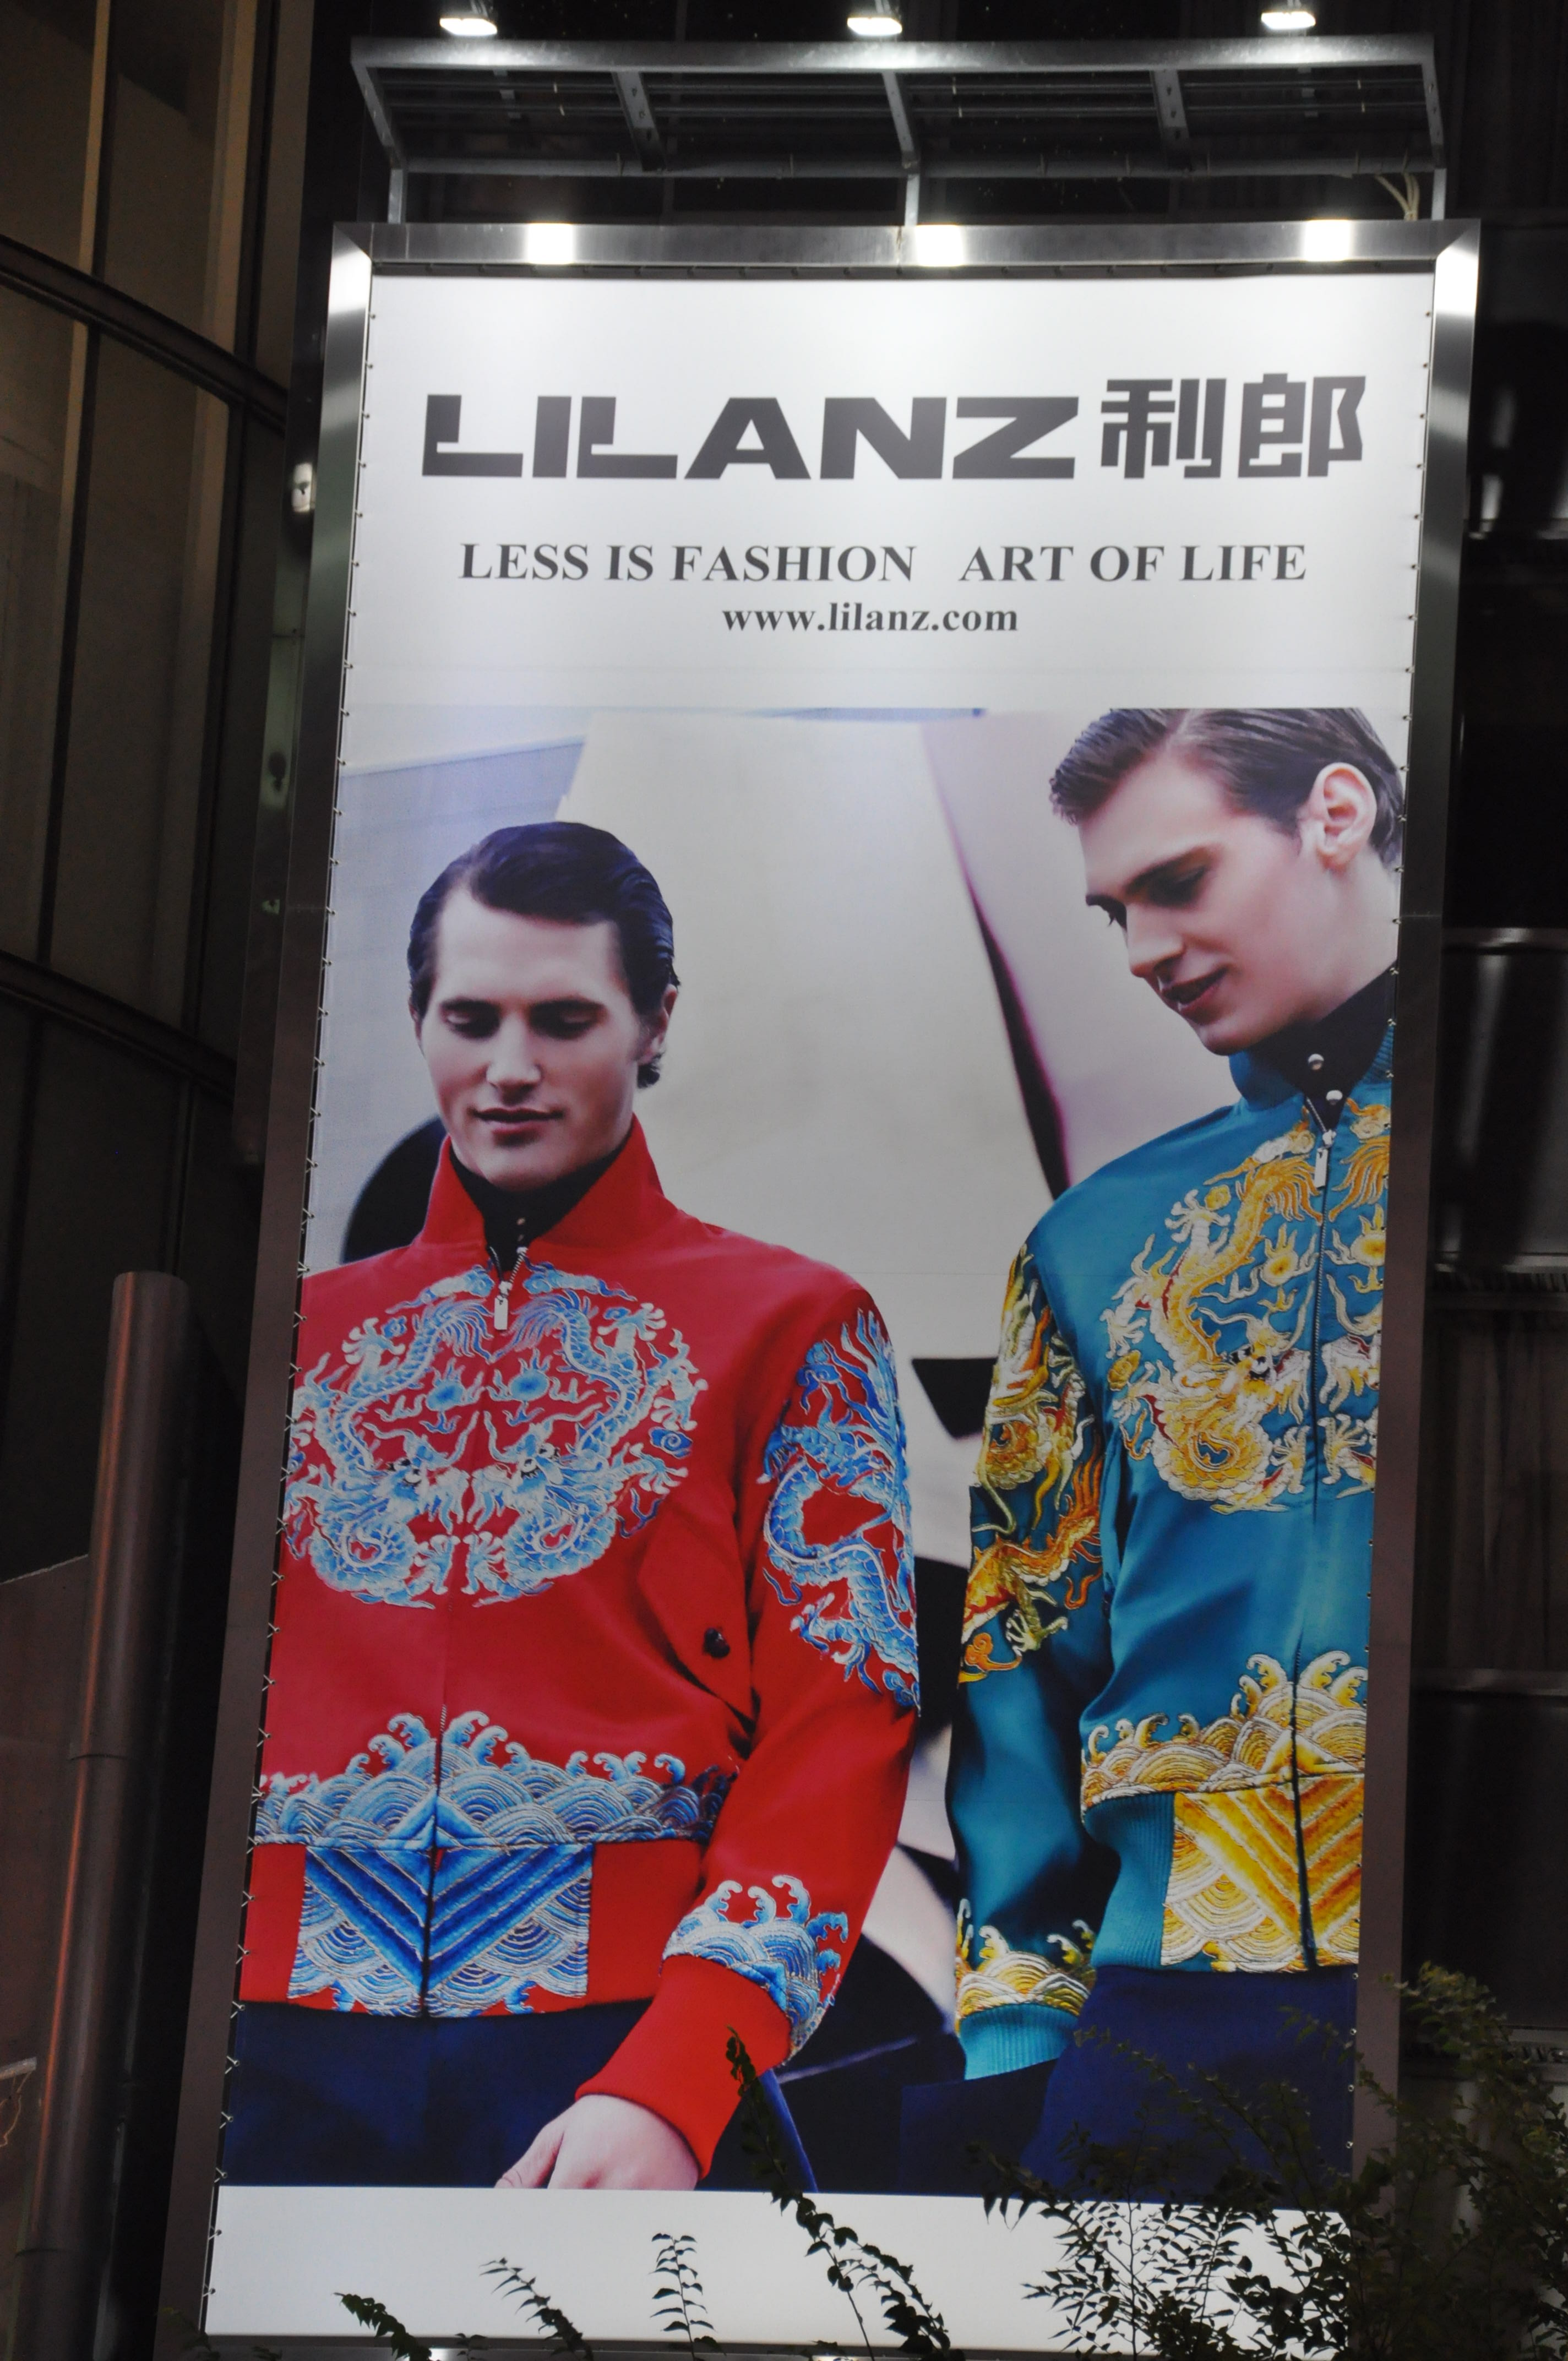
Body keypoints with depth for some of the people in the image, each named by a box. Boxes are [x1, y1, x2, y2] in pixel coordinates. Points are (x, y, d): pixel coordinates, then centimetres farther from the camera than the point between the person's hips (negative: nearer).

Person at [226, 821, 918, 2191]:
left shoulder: (789, 1328, 4)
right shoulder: (308, 1332, 14)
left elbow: (840, 1732, -4)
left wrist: (668, 2085, -17)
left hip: (619, 2029, -3)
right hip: (287, 2039, 3)